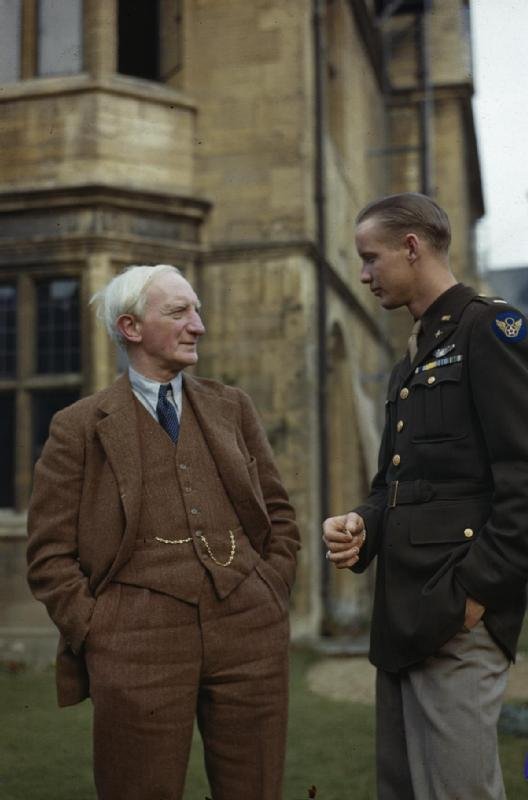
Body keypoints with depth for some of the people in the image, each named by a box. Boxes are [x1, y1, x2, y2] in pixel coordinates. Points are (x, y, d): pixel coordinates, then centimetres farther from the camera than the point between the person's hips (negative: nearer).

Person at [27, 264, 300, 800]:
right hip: (139, 646, -3)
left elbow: (279, 513, 17)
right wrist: (97, 633, -5)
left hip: (250, 636, 3)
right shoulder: (80, 427, 3)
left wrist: (272, 597, 7)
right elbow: (50, 555, 1)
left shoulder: (232, 408, 13)